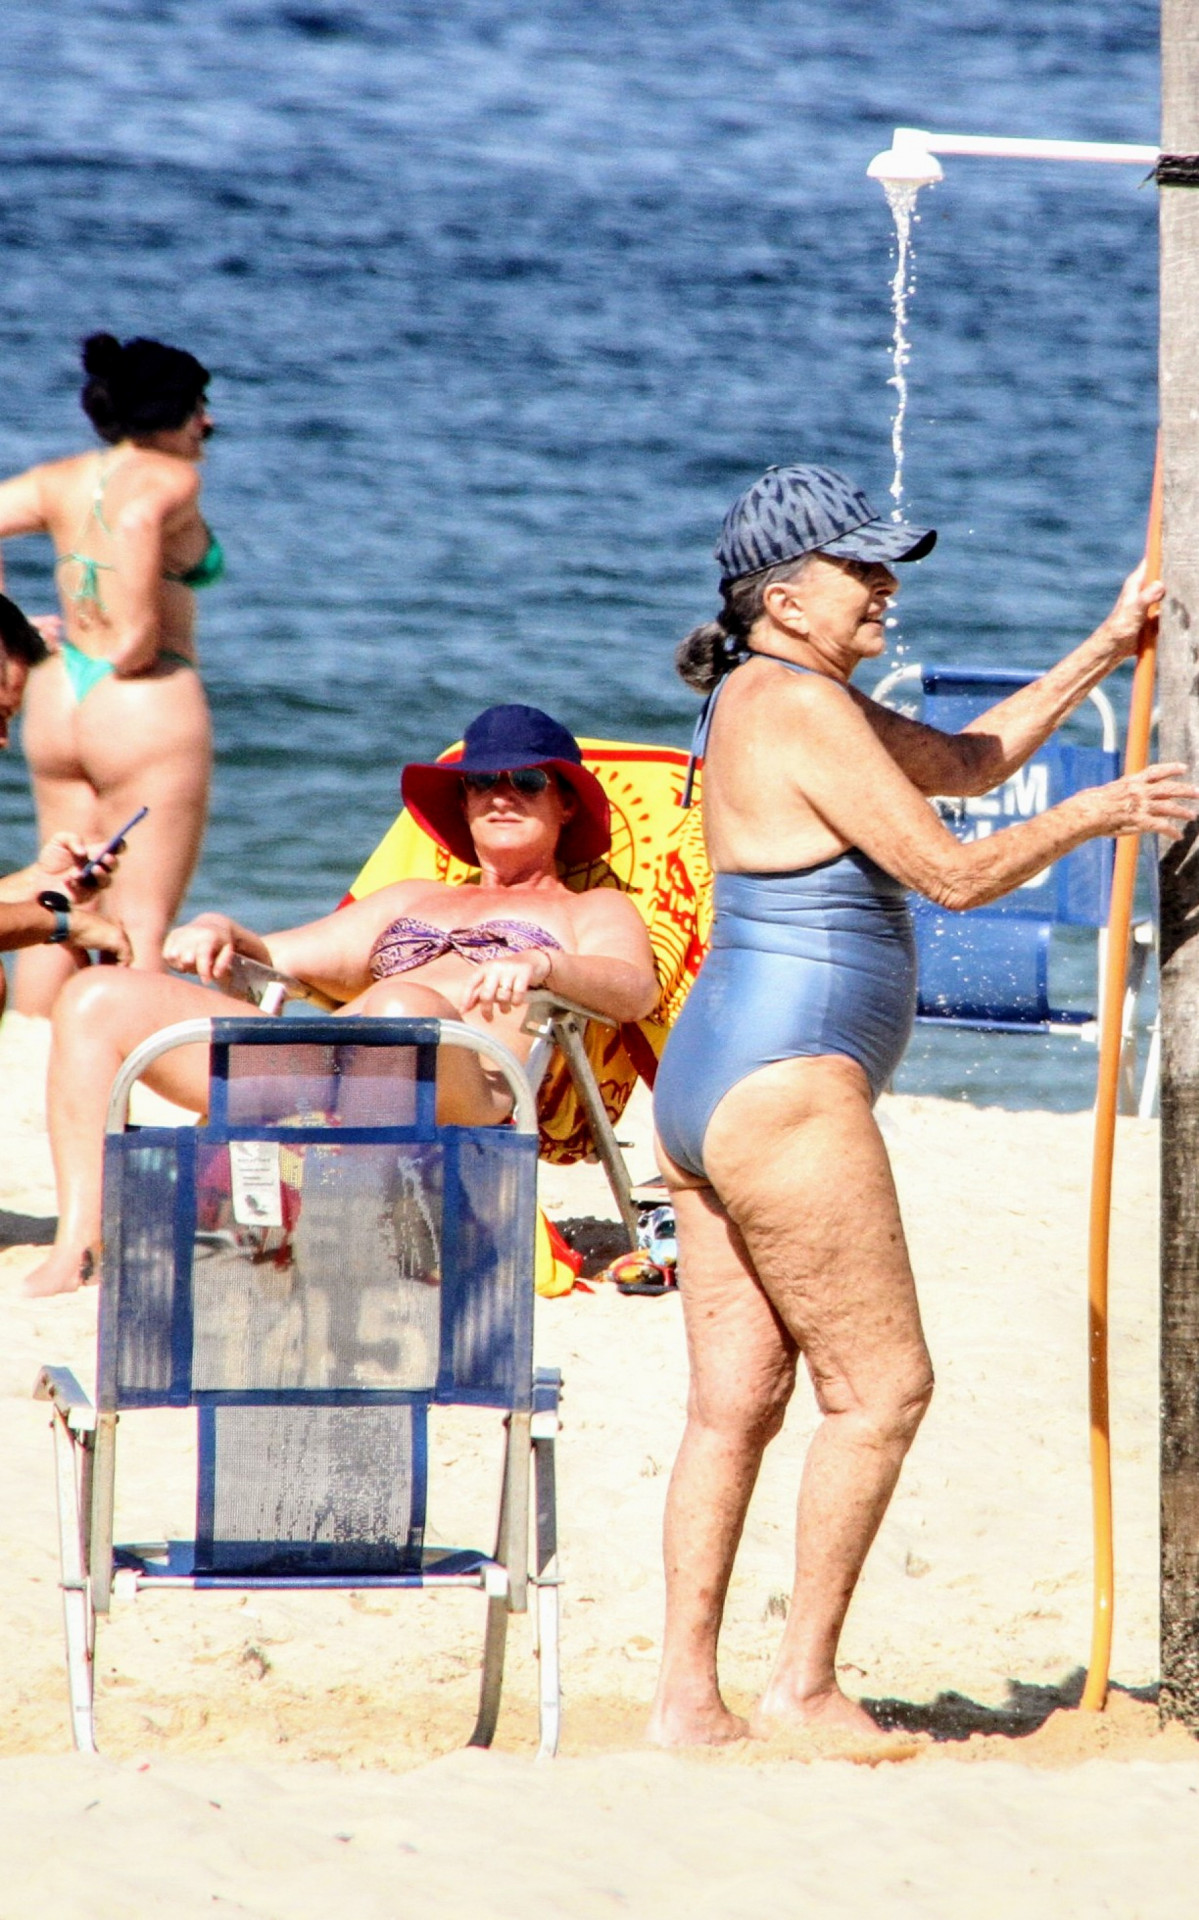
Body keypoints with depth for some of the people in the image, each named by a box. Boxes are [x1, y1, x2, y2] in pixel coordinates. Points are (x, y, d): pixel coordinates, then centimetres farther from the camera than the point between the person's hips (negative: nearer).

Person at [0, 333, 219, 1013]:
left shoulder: (61, 481, 9)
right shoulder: (171, 479, -11)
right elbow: (137, 520, -32)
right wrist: (139, 631, -24)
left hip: (59, 701, 7)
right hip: (147, 704, -7)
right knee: (141, 924, -3)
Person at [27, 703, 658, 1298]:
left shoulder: (594, 910, 25)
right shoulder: (410, 900, 41)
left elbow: (634, 990, 2)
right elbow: (276, 959, 33)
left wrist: (540, 963, -19)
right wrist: (222, 932, 9)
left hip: (469, 1094, -6)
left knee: (401, 1009, -43)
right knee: (96, 999, -7)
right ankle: (78, 1252, -20)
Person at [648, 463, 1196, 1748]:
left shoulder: (782, 697, 17)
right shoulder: (800, 706, -14)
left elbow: (966, 761, 28)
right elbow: (954, 873, -14)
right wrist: (1096, 814, 0)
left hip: (710, 1094, 10)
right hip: (785, 1088, -10)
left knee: (735, 1401, 8)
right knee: (880, 1386, -2)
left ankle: (686, 1694, 7)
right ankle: (802, 1682, 1)